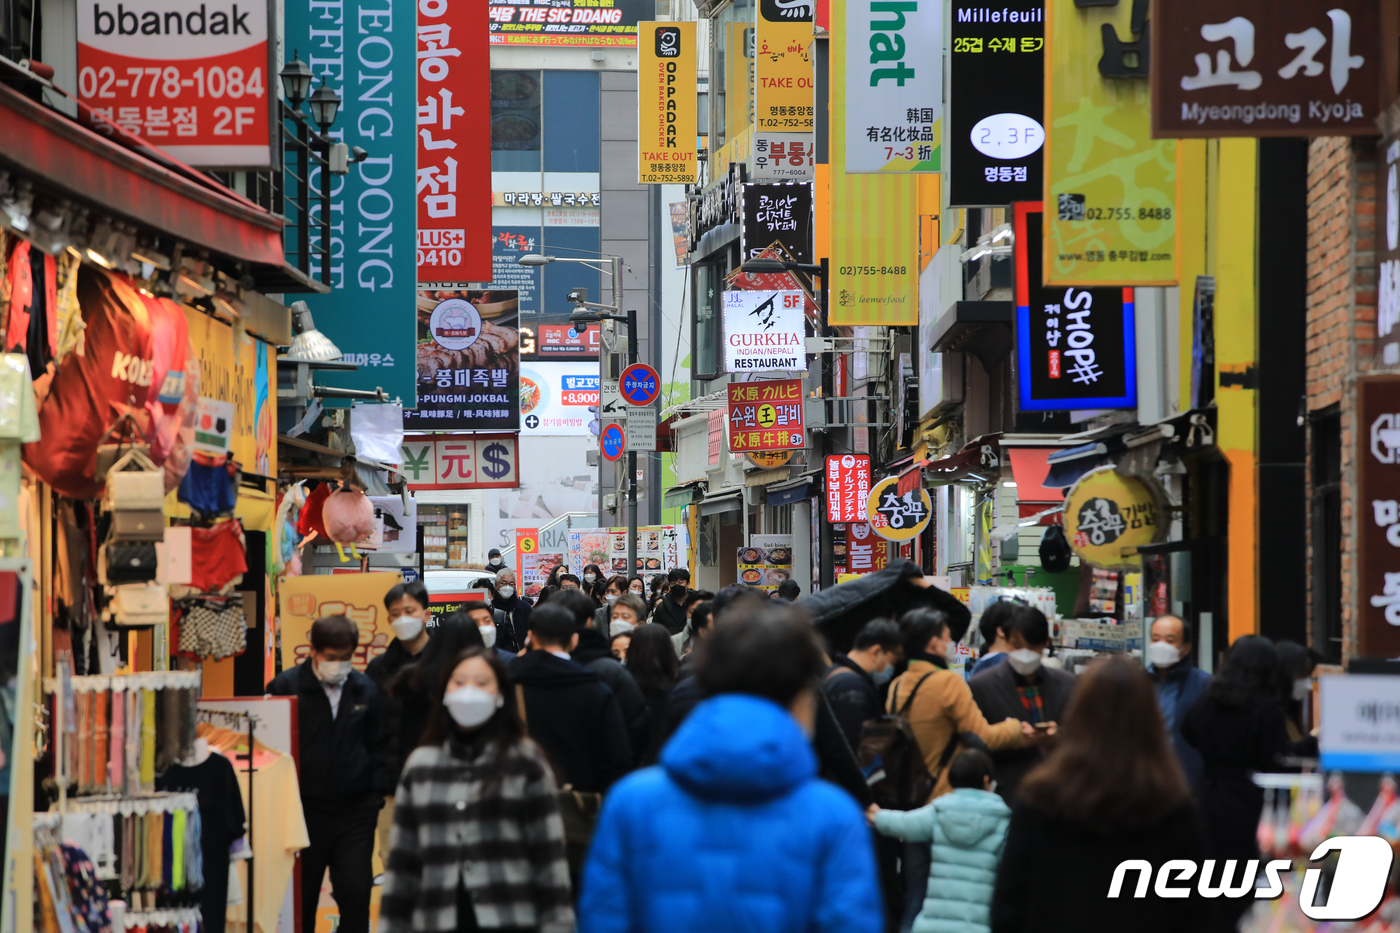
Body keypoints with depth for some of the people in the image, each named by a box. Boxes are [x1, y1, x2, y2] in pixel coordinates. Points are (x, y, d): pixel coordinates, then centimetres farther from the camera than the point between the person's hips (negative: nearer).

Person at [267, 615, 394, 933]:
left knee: (356, 892, -3)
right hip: (305, 809, -1)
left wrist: (377, 793, 4)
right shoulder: (285, 687, -5)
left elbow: (381, 748, 13)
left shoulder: (366, 690, 4)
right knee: (301, 898, 8)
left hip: (355, 812, 1)